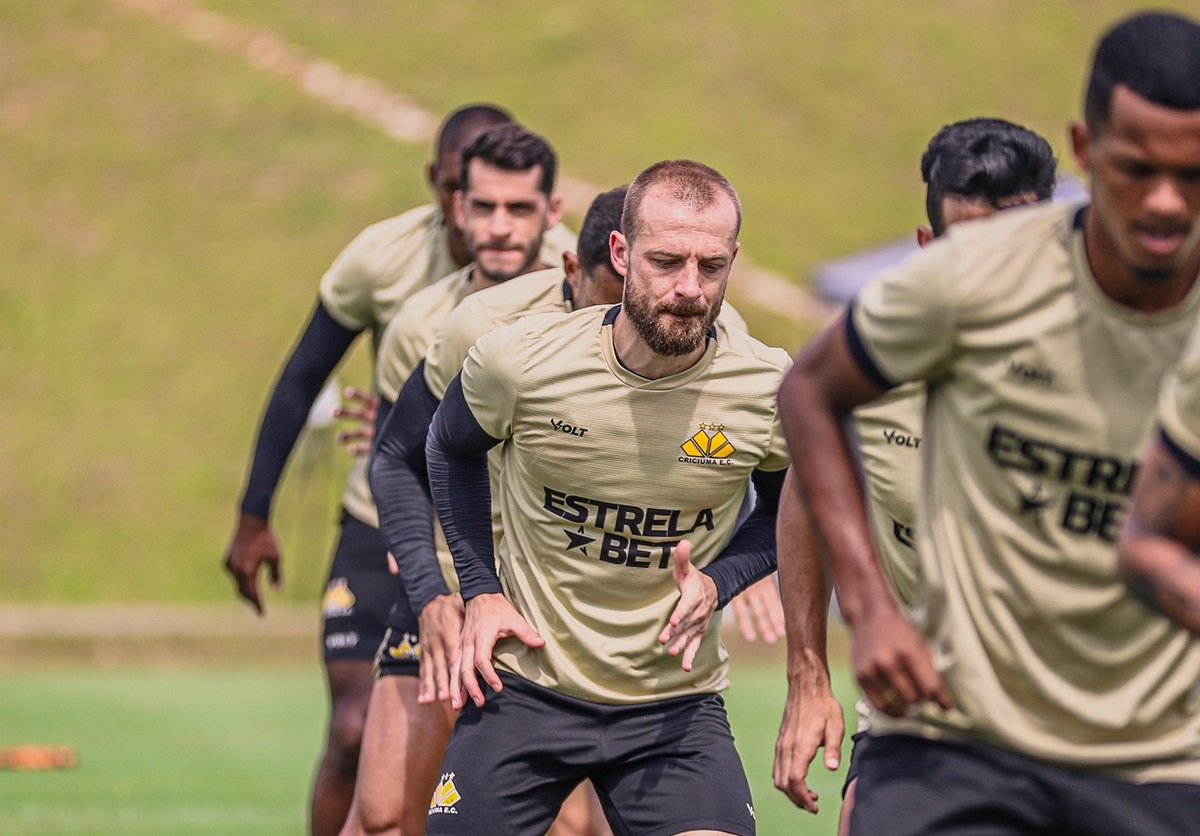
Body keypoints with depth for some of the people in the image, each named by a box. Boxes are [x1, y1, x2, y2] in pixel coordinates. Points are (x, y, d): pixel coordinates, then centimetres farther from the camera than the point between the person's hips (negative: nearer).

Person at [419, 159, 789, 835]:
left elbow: (787, 512, 8)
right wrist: (481, 591, 2)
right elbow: (452, 450, 10)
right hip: (525, 684, 0)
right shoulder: (519, 362, -14)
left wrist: (716, 583, -10)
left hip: (676, 698, 0)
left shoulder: (771, 390, -13)